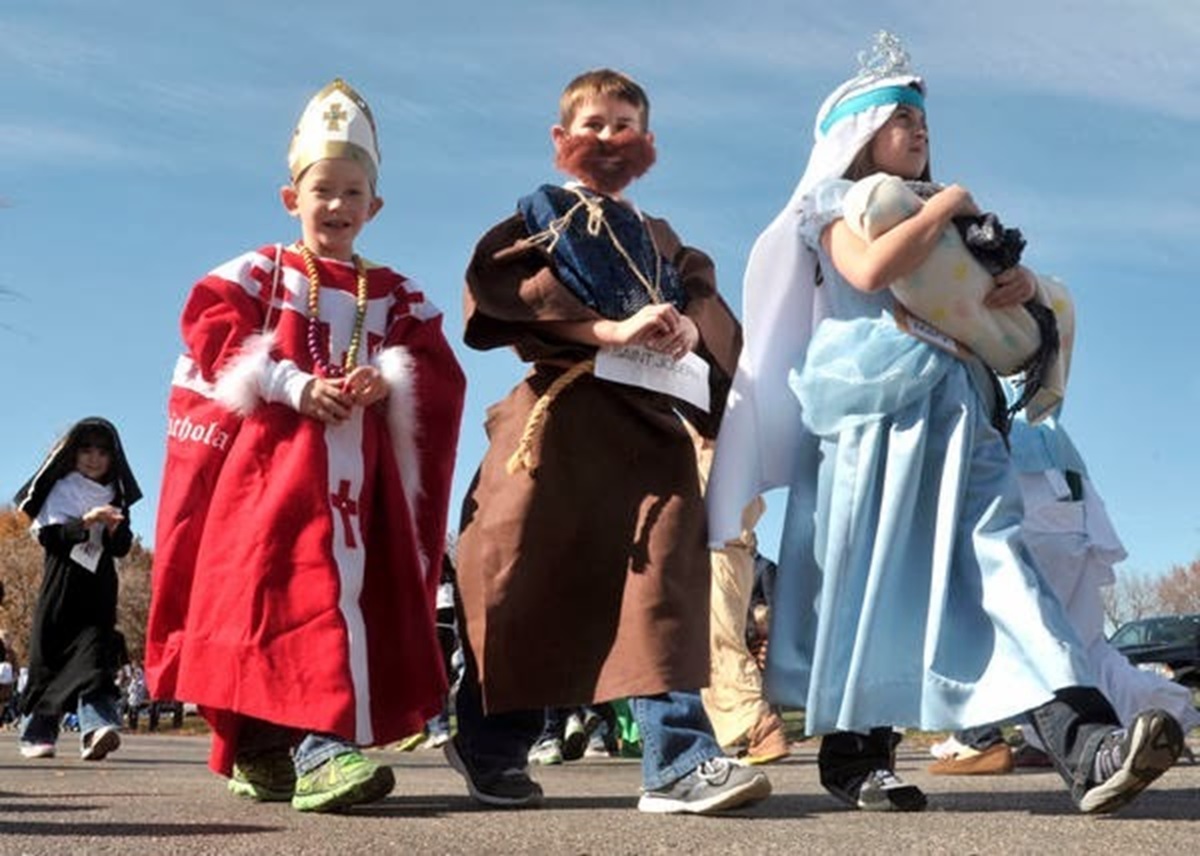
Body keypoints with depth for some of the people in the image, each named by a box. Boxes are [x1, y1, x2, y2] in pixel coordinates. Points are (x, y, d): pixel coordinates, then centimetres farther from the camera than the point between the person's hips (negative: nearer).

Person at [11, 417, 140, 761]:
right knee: (49, 655, 0)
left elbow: (122, 548, 10)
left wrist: (114, 529, -11)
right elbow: (48, 534, -6)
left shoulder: (115, 497, 15)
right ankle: (37, 733, 9)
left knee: (96, 653, -14)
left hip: (99, 589, 1)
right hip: (62, 586, -1)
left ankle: (96, 728, -27)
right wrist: (87, 521, -20)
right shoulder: (60, 490, 7)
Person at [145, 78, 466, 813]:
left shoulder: (396, 294, 16)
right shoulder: (254, 274, 10)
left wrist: (387, 380, -15)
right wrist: (295, 386, -16)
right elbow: (216, 340, -5)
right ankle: (315, 741, -26)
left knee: (350, 587, -1)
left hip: (357, 468, 4)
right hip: (269, 456, -3)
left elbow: (439, 373, 7)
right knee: (288, 582, -18)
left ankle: (264, 749, 7)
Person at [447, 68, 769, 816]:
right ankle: (492, 747, 20)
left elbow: (705, 303, 15)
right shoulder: (540, 218, 12)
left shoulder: (660, 239, 25)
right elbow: (507, 291, -7)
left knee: (664, 583, -11)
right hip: (559, 417, -3)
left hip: (650, 425, 4)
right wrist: (611, 330, -17)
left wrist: (687, 326, -11)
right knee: (525, 588, 1)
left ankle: (679, 758, -16)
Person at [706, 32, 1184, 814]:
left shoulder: (929, 217, 26)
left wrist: (1021, 282, 5)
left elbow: (991, 289, 30)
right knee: (869, 580, -2)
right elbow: (871, 270, -16)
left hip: (951, 412, 5)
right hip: (873, 408, -5)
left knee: (996, 556, -10)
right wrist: (948, 204, -4)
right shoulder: (837, 205, 7)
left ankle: (1085, 744, -23)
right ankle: (855, 752, 10)